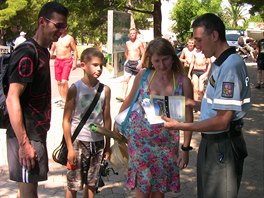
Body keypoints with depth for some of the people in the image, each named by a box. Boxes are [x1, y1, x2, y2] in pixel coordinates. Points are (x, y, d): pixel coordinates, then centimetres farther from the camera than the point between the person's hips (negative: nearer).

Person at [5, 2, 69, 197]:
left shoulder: (43, 52, 11)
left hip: (37, 132, 9)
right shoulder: (27, 54, -17)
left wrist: (39, 135, 17)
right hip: (27, 135, -9)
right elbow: (12, 99, -23)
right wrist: (24, 143, -25)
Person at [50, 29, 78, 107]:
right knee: (59, 82, 7)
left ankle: (66, 100, -7)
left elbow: (75, 50, -1)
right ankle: (62, 99, 17)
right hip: (57, 61, 5)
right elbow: (52, 50, 18)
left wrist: (75, 62, -8)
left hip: (67, 61, -5)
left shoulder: (69, 38, -3)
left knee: (64, 81, -16)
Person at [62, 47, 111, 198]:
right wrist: (70, 148, -11)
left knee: (92, 183, 12)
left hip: (97, 142, 4)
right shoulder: (75, 89, -9)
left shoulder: (105, 90, 2)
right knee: (73, 185, 4)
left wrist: (108, 145, 9)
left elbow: (107, 119, 8)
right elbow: (66, 120, -9)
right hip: (78, 141, -3)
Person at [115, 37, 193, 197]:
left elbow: (188, 117, -7)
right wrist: (118, 123, 14)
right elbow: (130, 100, 8)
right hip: (140, 140, 0)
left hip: (167, 143, 0)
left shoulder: (183, 82, -10)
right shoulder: (143, 75, -7)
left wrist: (186, 148, -8)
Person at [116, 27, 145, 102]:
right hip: (129, 62, 3)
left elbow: (143, 54, -7)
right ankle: (123, 96, -13)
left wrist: (140, 63, -15)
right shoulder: (127, 43, 9)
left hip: (136, 62, -3)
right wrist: (128, 59, 14)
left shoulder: (139, 43, -4)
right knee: (125, 80, -8)